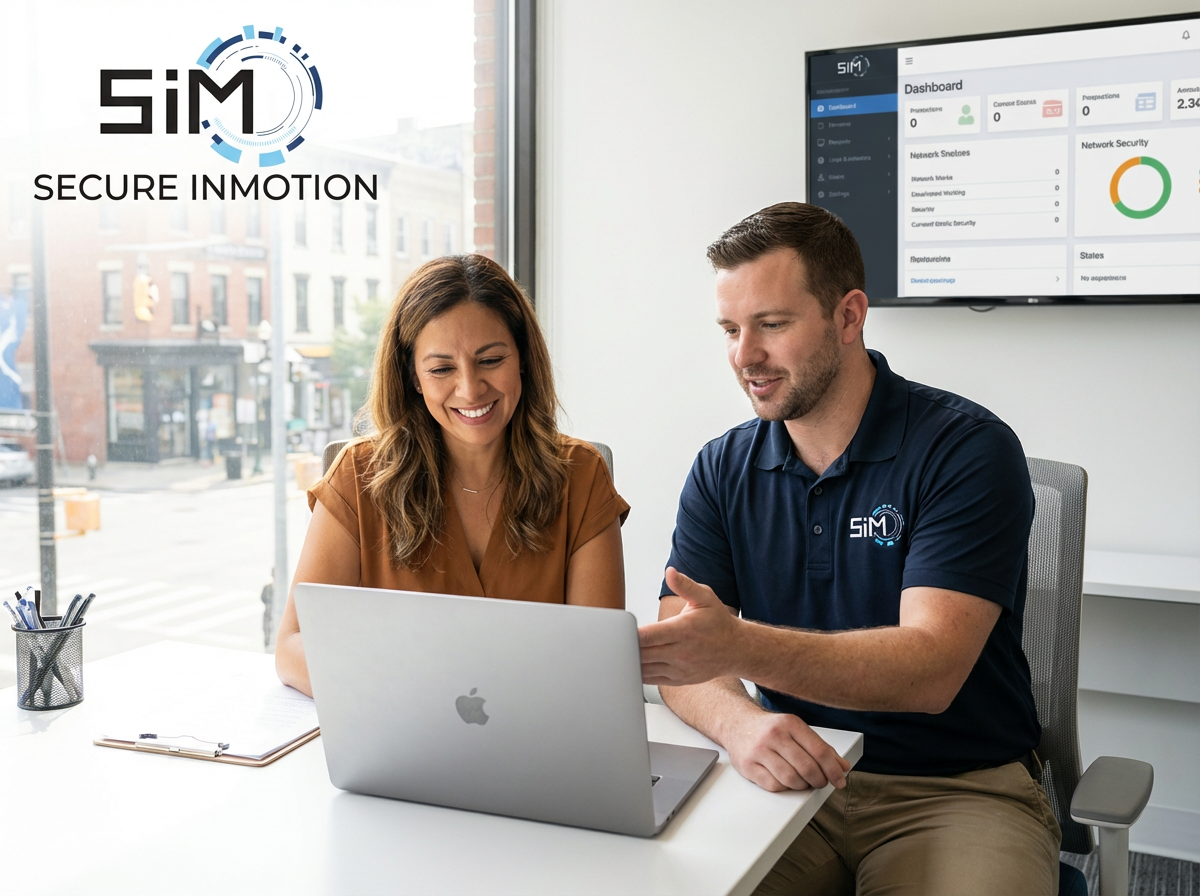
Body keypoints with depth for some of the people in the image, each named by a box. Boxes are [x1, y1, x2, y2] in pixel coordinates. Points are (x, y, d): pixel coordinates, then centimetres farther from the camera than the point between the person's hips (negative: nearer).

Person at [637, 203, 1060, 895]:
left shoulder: (968, 449, -10)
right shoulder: (722, 471, 5)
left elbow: (931, 668, -21)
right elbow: (676, 656, -4)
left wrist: (740, 645, -36)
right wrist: (740, 721, -27)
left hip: (960, 788, -2)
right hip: (793, 779, 3)